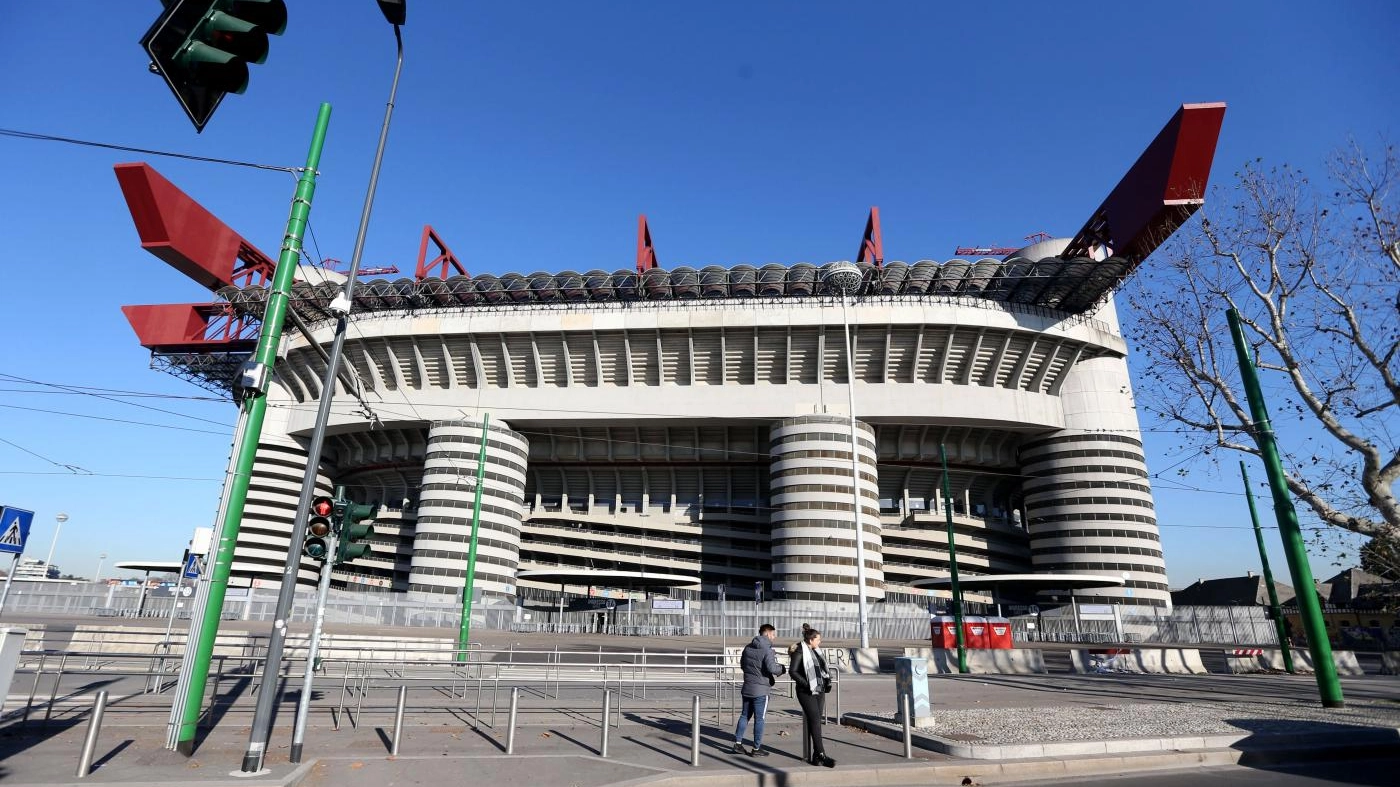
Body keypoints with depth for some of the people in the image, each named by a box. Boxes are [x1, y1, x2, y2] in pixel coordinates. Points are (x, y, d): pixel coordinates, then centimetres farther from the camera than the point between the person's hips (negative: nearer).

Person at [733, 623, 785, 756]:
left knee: (745, 715, 16)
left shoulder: (748, 647, 7)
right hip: (761, 690, -7)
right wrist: (781, 668, -4)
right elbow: (772, 668, -24)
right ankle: (757, 748, 12)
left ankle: (738, 743, 19)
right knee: (759, 719, 4)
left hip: (747, 687, 7)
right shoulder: (767, 650, -16)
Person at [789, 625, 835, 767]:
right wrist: (806, 684, -18)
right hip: (806, 692, -7)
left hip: (819, 691, 7)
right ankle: (821, 754, -11)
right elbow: (792, 671, -13)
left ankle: (816, 755, 12)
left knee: (815, 721, 7)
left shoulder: (816, 651, 14)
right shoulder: (799, 652, -10)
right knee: (815, 720, -13)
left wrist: (827, 680, 8)